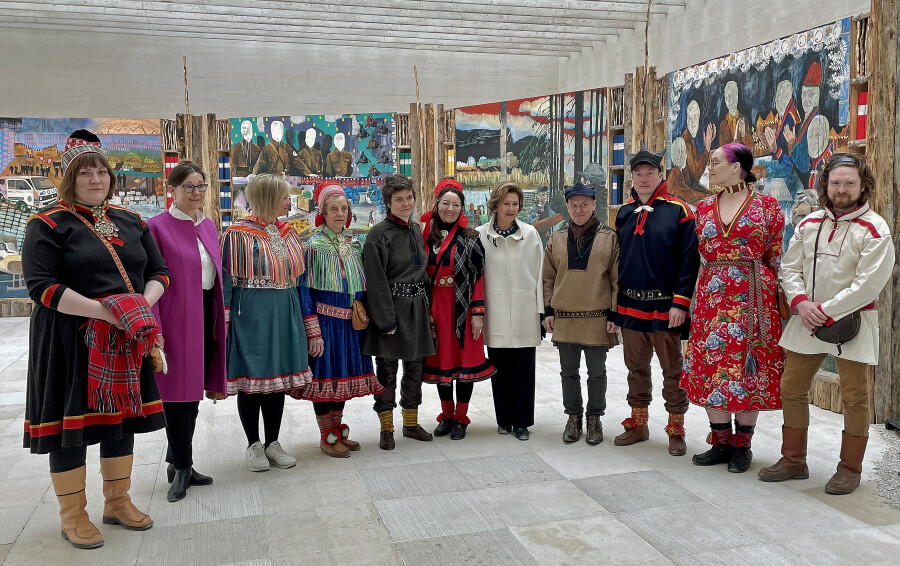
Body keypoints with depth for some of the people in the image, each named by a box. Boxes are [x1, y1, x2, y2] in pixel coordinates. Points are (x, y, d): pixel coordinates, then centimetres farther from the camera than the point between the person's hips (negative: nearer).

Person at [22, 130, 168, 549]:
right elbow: (41, 286, -14)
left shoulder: (131, 222, 11)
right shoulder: (49, 225, -5)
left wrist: (144, 303, -10)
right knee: (71, 421, 3)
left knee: (121, 417, 12)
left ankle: (118, 502, 29)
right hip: (70, 341, -5)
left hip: (127, 340, 5)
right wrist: (103, 311, -23)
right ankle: (73, 517, 19)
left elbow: (158, 271, 12)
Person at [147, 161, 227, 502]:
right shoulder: (157, 226, -8)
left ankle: (178, 462, 27)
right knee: (177, 390, 0)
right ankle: (182, 468, 13)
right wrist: (153, 328, -17)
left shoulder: (208, 226, 12)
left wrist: (220, 317, 12)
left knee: (194, 389, 13)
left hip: (205, 316, 7)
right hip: (175, 320, -7)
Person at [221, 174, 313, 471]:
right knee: (251, 376, 4)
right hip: (250, 313, -6)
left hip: (284, 313, 6)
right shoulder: (238, 233, -9)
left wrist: (300, 314, 14)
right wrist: (224, 317, -13)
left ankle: (273, 442, 23)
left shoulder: (288, 232, 10)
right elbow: (227, 277, -9)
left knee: (278, 374, 11)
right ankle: (254, 445, 18)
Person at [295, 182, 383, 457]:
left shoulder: (354, 244, 9)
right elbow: (305, 290, -11)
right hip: (325, 319, -6)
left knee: (344, 373, 13)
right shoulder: (315, 246, -8)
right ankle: (327, 437, 14)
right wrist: (313, 331, -16)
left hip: (351, 321, 6)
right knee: (325, 372, 1)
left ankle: (338, 431, 27)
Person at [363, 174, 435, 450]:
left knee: (415, 366, 13)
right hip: (391, 307, -7)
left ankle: (411, 423, 27)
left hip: (416, 307, 7)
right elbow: (376, 282, -15)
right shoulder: (379, 234, -11)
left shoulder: (416, 231, 11)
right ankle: (386, 429, 15)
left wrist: (426, 307, 13)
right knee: (387, 368, 2)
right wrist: (386, 320, -18)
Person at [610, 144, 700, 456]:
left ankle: (676, 430, 16)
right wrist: (614, 303, 10)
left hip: (665, 307, -5)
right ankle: (638, 425, 26)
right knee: (636, 368, 14)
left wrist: (680, 303, -15)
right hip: (630, 306, 5)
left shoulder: (678, 210, -5)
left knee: (672, 370, 5)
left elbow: (689, 260, -9)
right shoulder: (624, 212, 10)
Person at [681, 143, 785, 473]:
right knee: (711, 369, 4)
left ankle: (742, 446, 14)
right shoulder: (704, 208, 12)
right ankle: (721, 443, 17)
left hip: (753, 297, -4)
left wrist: (776, 294, -1)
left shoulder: (766, 205, 1)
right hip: (712, 297, 4)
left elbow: (775, 256, 2)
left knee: (748, 369, 1)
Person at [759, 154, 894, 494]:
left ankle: (850, 469, 19)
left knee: (855, 399, 3)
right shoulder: (809, 224, 9)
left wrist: (825, 312, -17)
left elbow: (868, 284, -15)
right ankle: (793, 460, 24)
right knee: (791, 389, 9)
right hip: (806, 321, 5)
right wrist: (800, 302, -10)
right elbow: (790, 267, 8)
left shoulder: (874, 230, -7)